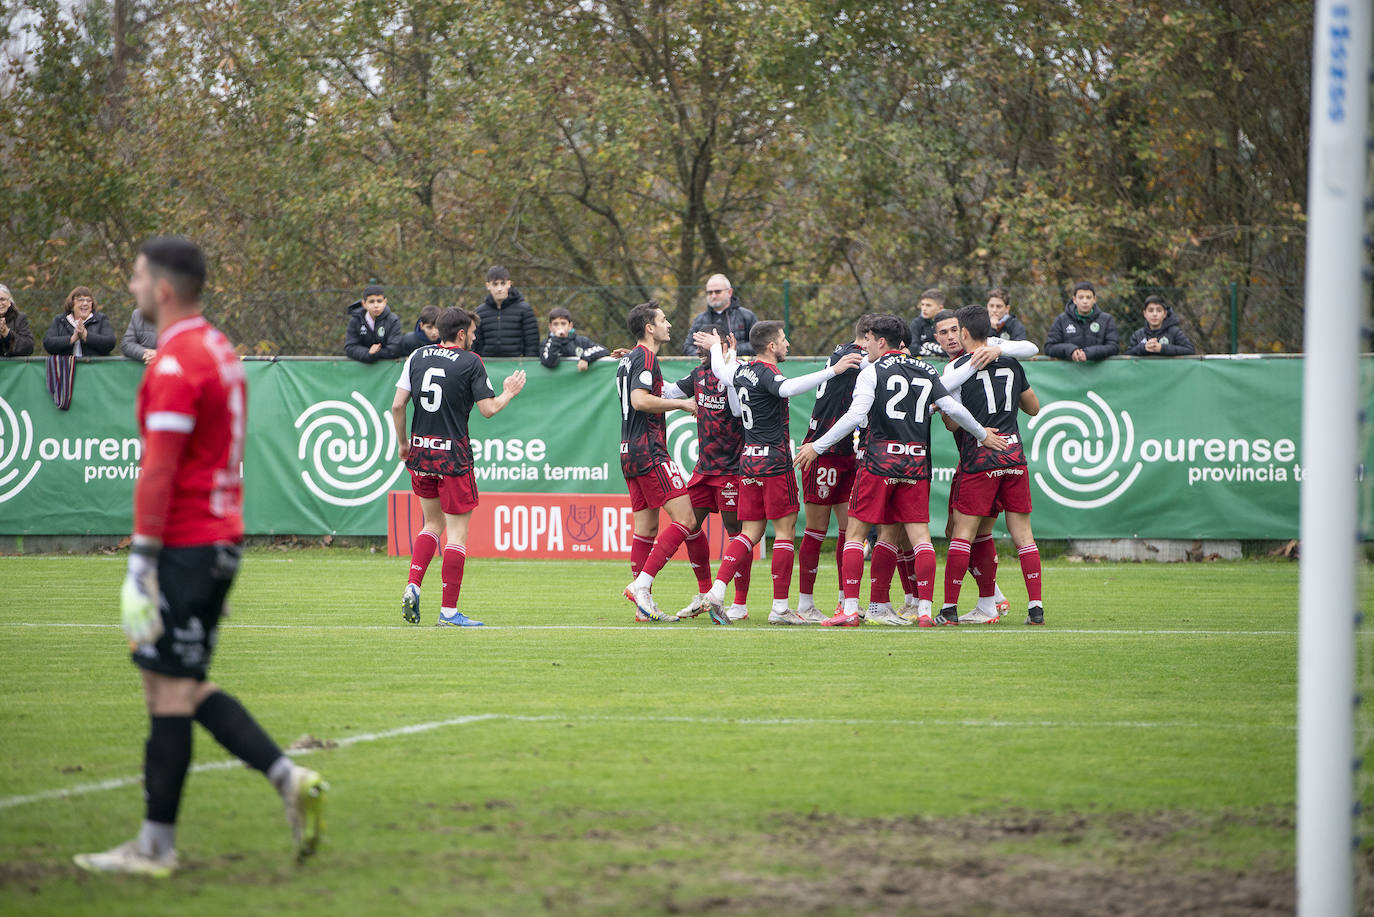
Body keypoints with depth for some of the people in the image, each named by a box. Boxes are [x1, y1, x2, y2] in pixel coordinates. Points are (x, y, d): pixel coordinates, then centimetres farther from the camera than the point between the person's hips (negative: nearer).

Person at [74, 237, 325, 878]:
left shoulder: (174, 363, -16)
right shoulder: (219, 349, 15)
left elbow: (157, 473, -20)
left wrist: (140, 568, -19)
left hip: (184, 546, -9)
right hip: (220, 538, 9)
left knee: (169, 690, -3)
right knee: (187, 687, 15)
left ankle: (156, 846, 2)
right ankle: (287, 778, 5)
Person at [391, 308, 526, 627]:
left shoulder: (418, 356, 6)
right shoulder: (471, 362, -7)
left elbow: (397, 405, 4)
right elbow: (488, 409, -7)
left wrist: (403, 443, 15)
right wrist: (508, 393, 12)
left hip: (421, 450, 5)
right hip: (453, 454, -5)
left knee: (433, 523, 21)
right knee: (457, 531, 0)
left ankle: (412, 586, 3)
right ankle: (449, 611, -2)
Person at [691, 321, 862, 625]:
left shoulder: (742, 371, 9)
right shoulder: (766, 373, -15)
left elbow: (719, 370, 31)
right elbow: (789, 388, -37)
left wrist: (715, 347, 52)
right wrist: (832, 370, -41)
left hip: (749, 460, 8)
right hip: (774, 460, -8)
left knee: (750, 532, 10)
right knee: (785, 529, -2)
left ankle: (717, 590, -4)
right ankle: (780, 608, -3)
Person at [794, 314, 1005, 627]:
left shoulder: (873, 371, -3)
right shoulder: (926, 371, 11)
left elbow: (855, 416, -12)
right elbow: (954, 409, 10)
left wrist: (817, 447, -8)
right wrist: (983, 435, 25)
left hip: (880, 459, -4)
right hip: (916, 462, 4)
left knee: (855, 531, 2)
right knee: (919, 534, 6)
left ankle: (850, 609, -6)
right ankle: (925, 609, -1)